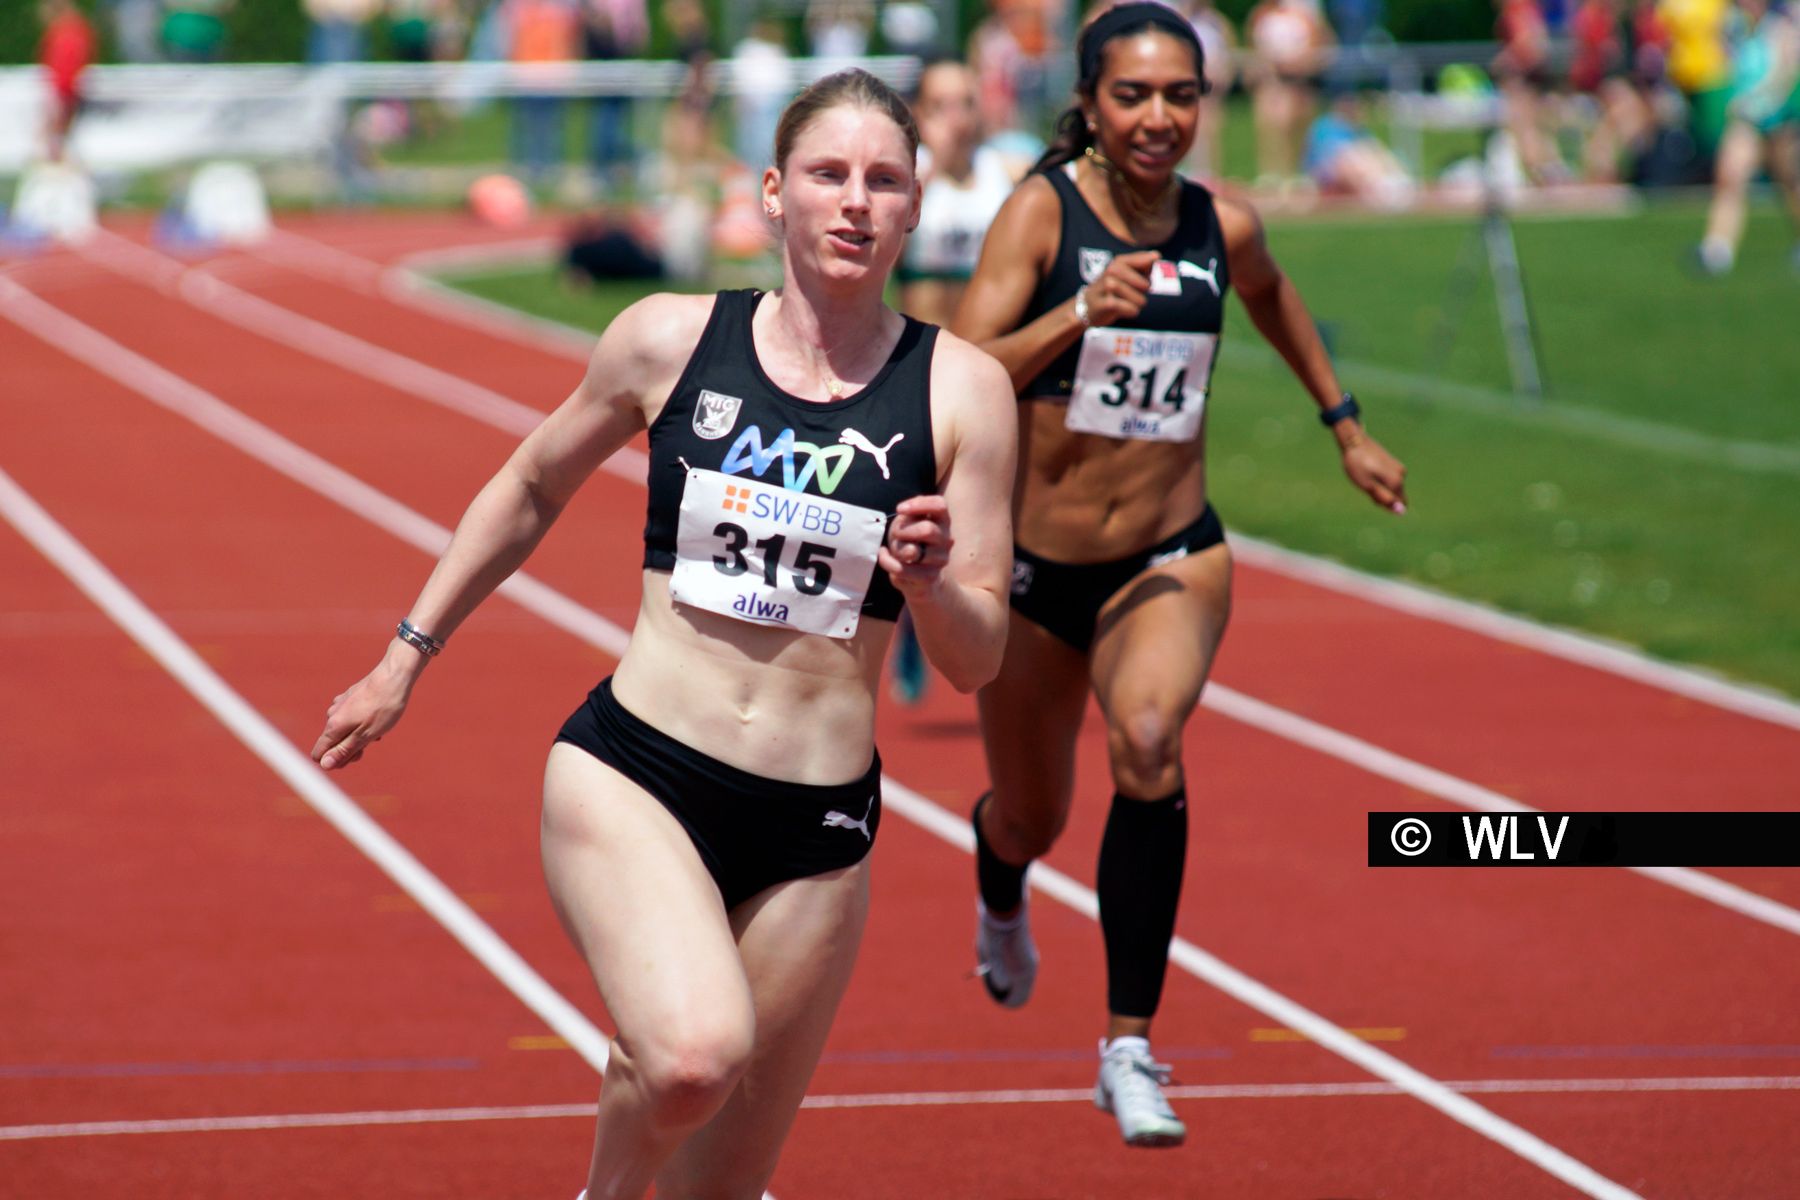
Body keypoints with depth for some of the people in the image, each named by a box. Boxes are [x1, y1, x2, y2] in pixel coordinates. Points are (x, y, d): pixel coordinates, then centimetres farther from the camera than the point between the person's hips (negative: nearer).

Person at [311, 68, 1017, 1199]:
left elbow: (978, 661, 2)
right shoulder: (670, 340, 1)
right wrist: (406, 657, 20)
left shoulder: (962, 389, -1)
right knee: (694, 1054, -29)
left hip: (814, 830, 1)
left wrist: (928, 584, -19)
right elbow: (532, 489, 18)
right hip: (635, 774, -1)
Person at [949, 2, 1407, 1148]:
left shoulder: (1223, 226, -3)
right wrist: (1079, 314, -36)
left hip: (1173, 561, 0)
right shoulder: (1042, 211, -12)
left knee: (1149, 743, -30)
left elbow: (1276, 300, 22)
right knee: (1031, 814, 18)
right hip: (1038, 568, 0)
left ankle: (1131, 1046, -23)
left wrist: (1348, 427, 27)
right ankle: (1000, 899, 59)